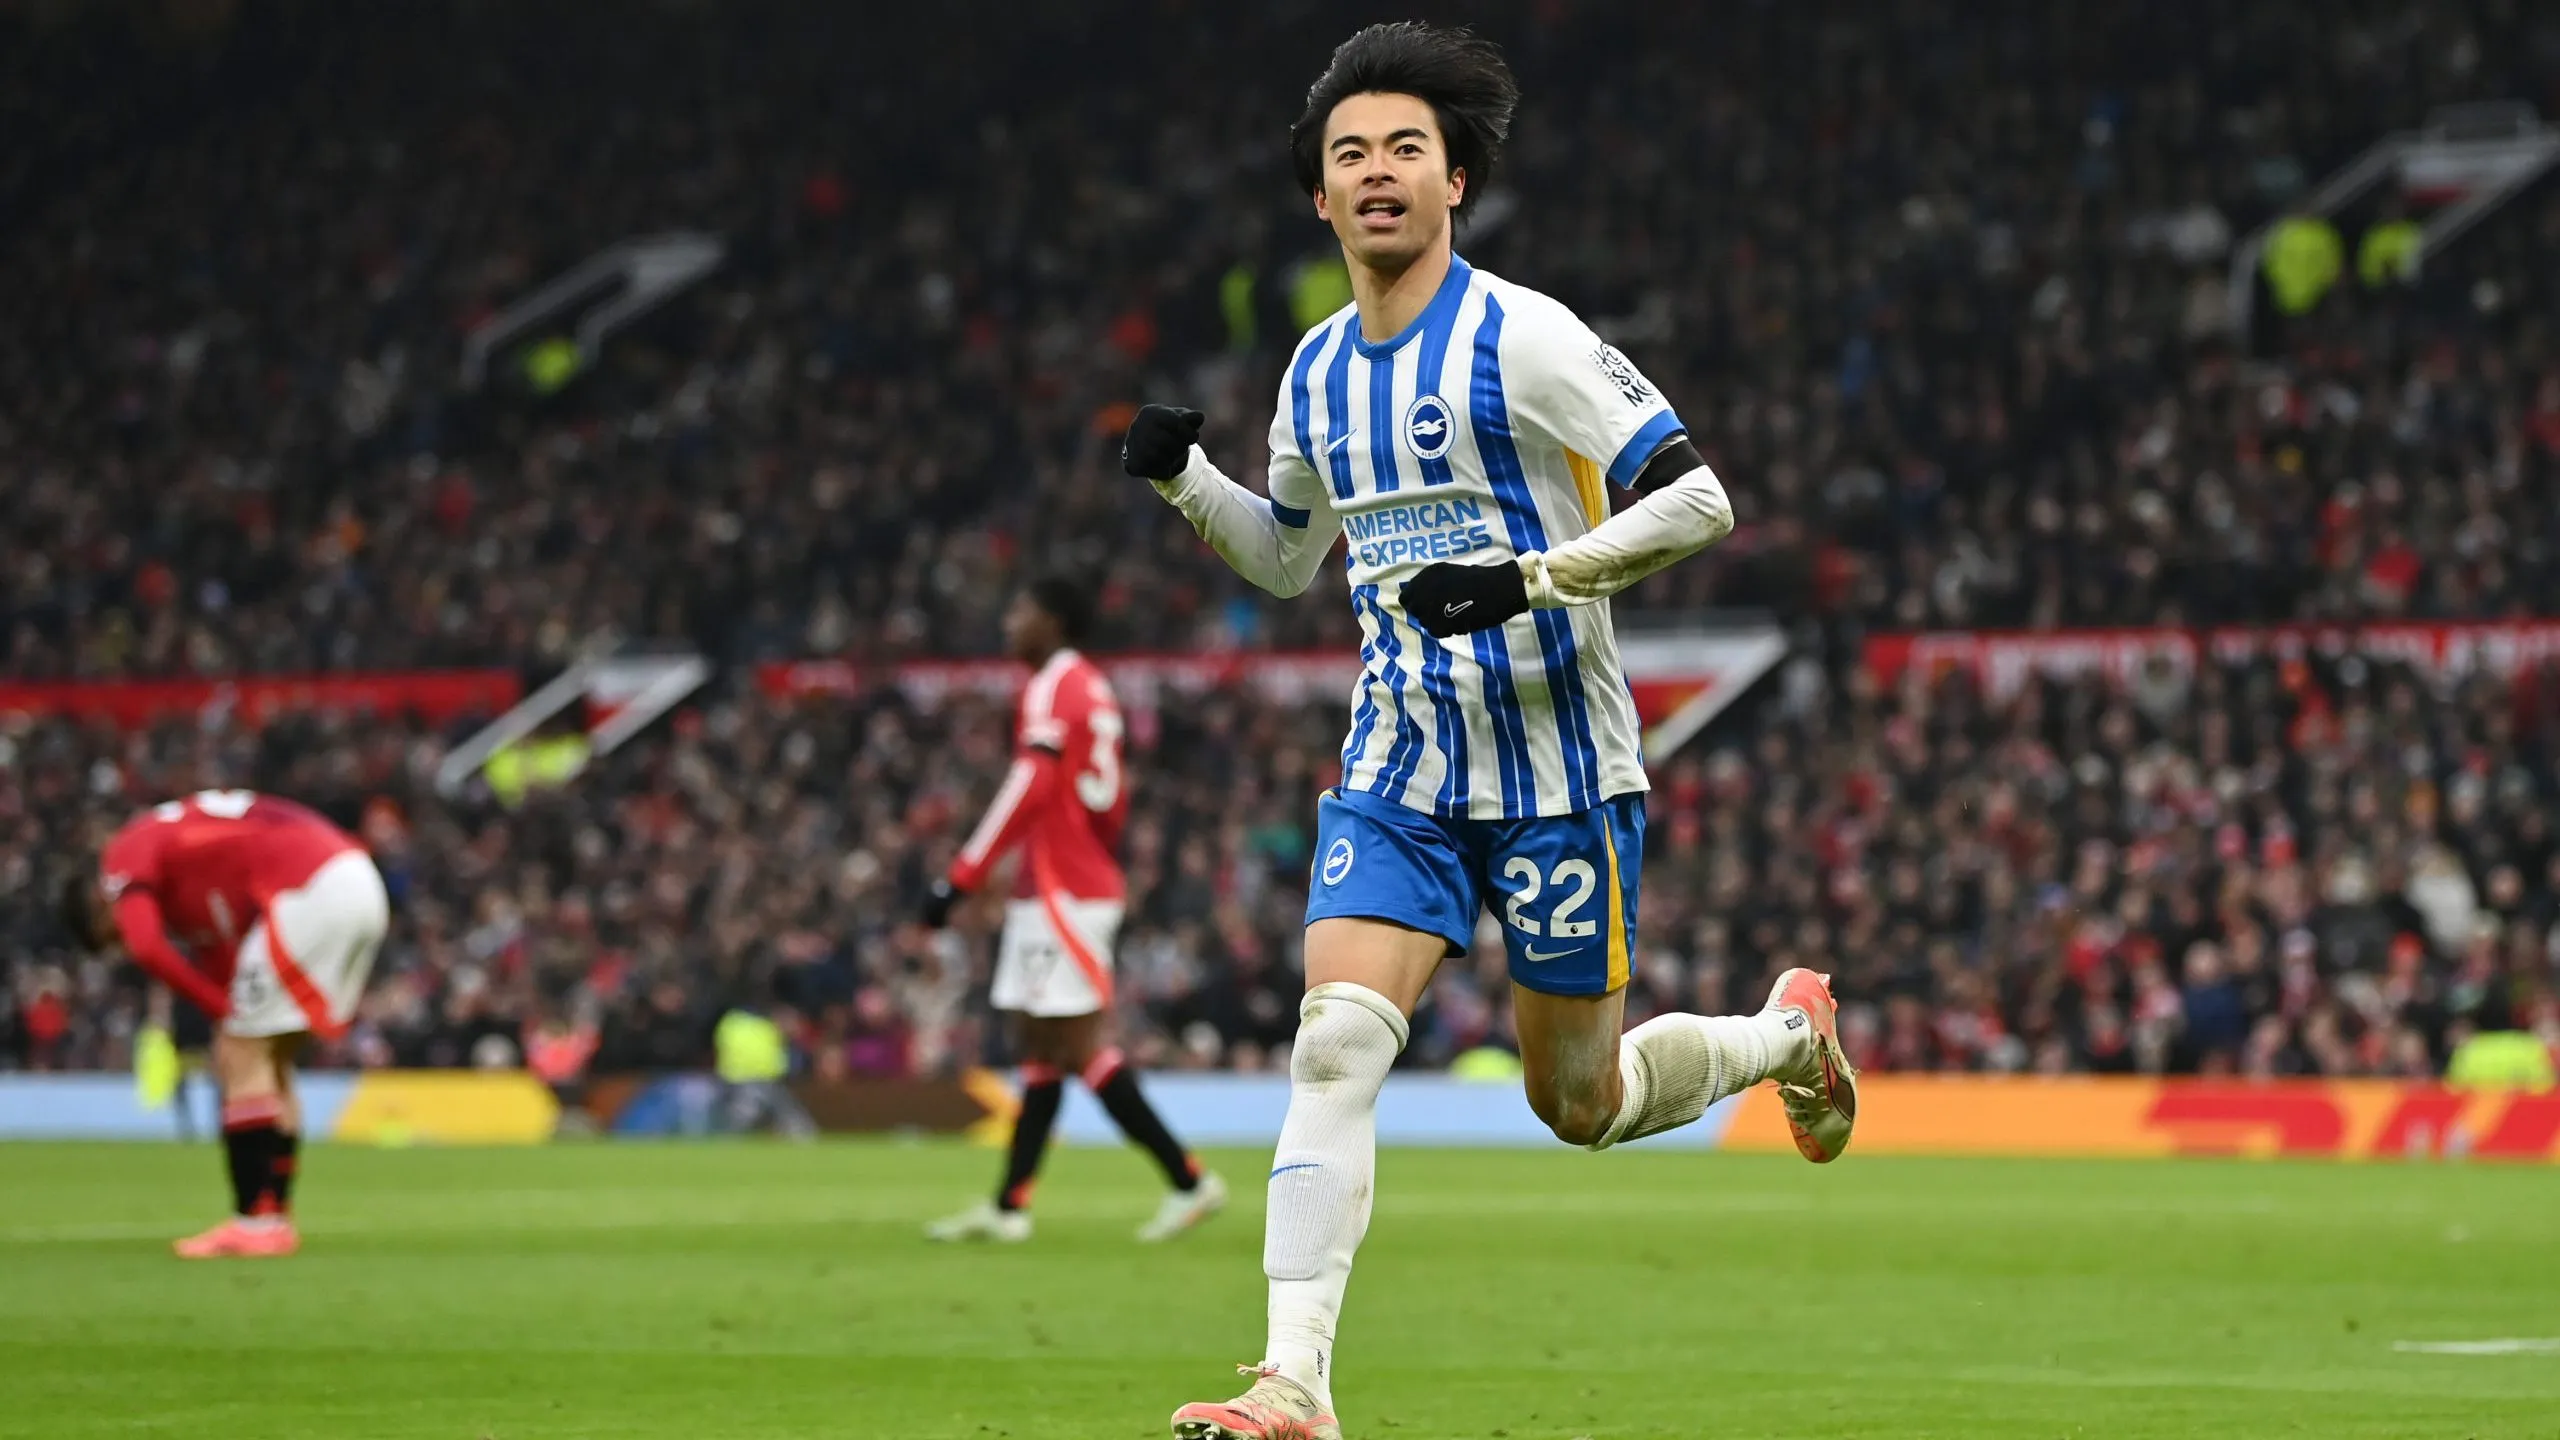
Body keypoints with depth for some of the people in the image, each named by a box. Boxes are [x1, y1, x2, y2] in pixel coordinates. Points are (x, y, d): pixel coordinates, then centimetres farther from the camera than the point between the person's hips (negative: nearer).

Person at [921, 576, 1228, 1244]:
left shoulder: (1052, 689, -13)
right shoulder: (1093, 689, 17)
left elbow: (1028, 791, -22)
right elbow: (1112, 801, 20)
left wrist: (960, 880, -21)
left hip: (1060, 891, -10)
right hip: (1088, 884, 10)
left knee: (1077, 1045, -10)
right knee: (1041, 1045, 10)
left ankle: (1189, 1181, -11)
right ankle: (1009, 1206, 13)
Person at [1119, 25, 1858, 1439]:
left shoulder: (1524, 338, -13)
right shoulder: (1317, 370, 8)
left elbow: (1697, 500, -15)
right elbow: (1286, 554, 25)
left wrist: (1533, 578, -26)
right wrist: (1181, 478, 6)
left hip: (1560, 775, -5)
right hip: (1399, 773, 5)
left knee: (1579, 1104, 7)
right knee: (1334, 1040, -16)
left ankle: (1787, 1034, 38)